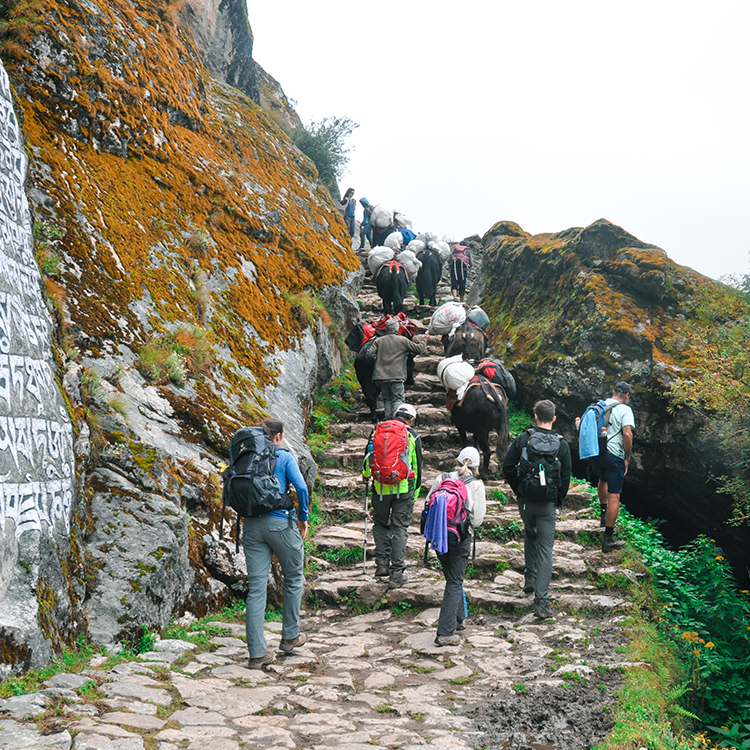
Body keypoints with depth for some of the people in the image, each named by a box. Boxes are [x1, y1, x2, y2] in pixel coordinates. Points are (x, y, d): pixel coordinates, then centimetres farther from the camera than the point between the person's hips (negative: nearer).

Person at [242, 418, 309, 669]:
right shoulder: (284, 457, -1)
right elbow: (301, 488, -12)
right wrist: (303, 518, 0)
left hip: (252, 525, 4)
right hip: (280, 523, -4)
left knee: (256, 588, 3)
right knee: (293, 579, 18)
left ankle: (257, 653, 1)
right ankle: (290, 637, 27)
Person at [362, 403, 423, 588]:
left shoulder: (378, 430, 5)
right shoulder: (413, 436, 2)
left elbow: (368, 455, 10)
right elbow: (417, 466, 5)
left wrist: (365, 475, 28)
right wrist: (415, 493, 14)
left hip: (380, 487, 1)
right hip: (404, 488, -1)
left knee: (380, 524, 18)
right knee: (400, 528, 4)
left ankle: (382, 563, 12)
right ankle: (397, 573, 3)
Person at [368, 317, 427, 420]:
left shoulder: (378, 341, 6)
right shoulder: (403, 340, 1)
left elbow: (369, 354, -1)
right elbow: (419, 349, 4)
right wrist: (425, 341, 23)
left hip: (381, 376, 3)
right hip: (397, 376, -3)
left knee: (387, 399, 13)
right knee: (398, 398, -1)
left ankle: (388, 419, 8)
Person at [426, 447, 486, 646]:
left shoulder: (441, 478, 0)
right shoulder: (476, 485, -8)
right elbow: (477, 518, -8)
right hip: (461, 537, -4)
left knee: (452, 578, 22)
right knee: (455, 583, 3)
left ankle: (458, 619, 38)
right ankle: (445, 633, -3)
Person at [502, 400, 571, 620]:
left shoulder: (523, 439, -4)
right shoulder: (562, 445, -3)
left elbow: (507, 467, -2)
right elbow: (565, 478, -1)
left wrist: (518, 490, 10)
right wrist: (558, 501, 12)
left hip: (525, 500, 1)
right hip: (548, 503, -1)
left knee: (530, 534, 30)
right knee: (545, 548, 0)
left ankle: (530, 577, 32)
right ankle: (541, 603, -6)